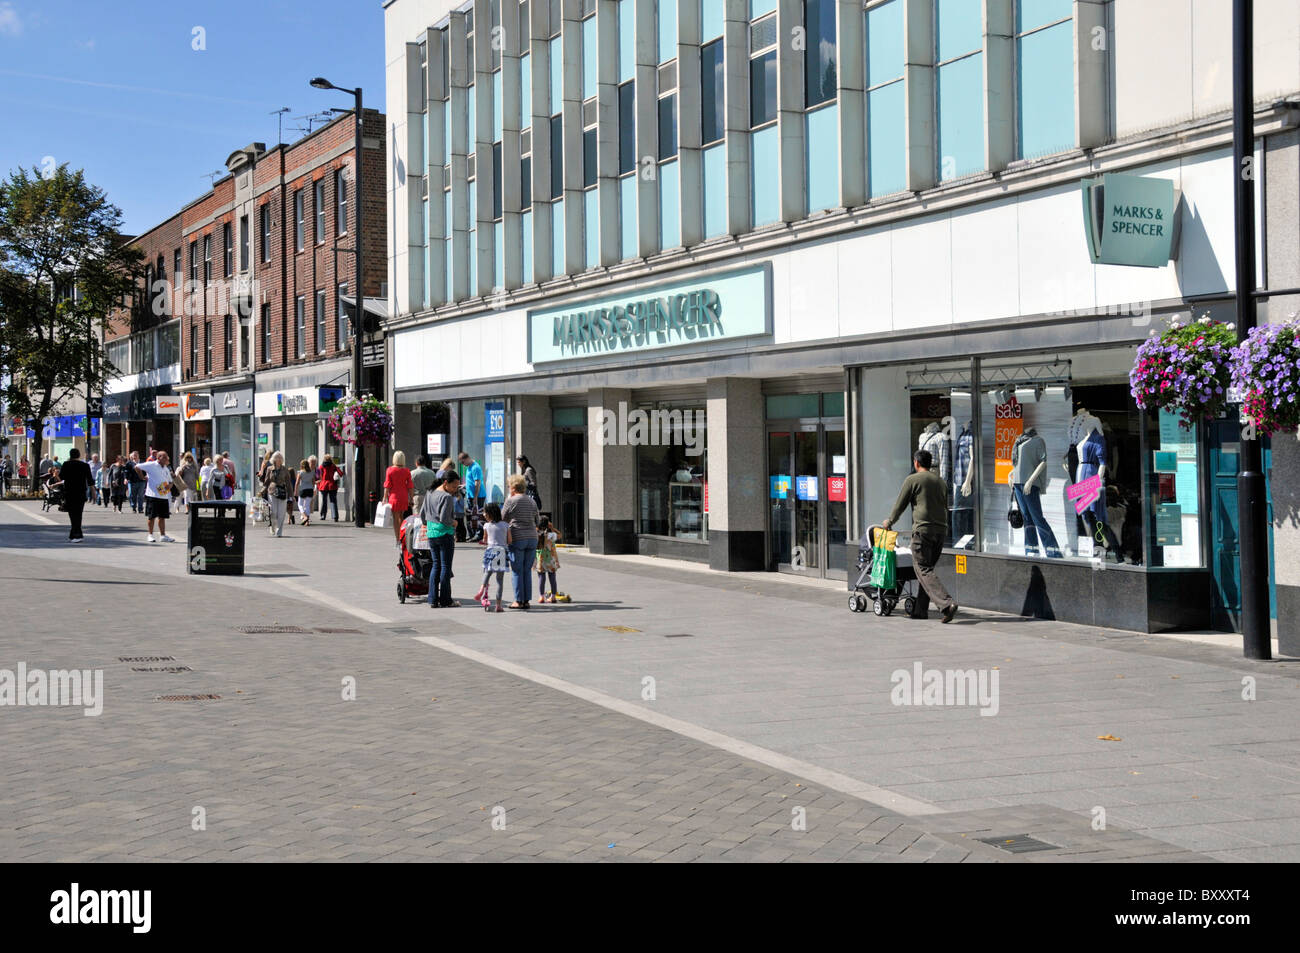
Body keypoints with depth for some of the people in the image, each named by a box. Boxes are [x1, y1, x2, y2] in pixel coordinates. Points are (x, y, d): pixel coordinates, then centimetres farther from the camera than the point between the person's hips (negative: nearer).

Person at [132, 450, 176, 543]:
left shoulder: (166, 469, 15)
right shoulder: (151, 465, -6)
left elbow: (170, 481, 23)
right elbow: (136, 467, -9)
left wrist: (169, 485, 1)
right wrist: (143, 477, -8)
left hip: (164, 496, 6)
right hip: (153, 495, -6)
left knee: (162, 517, 8)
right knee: (151, 516, 1)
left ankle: (163, 535, 12)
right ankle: (150, 535, 10)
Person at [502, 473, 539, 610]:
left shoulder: (511, 501, -6)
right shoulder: (532, 502, 11)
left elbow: (502, 519, 1)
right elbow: (537, 522, 16)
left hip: (517, 539, -5)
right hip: (532, 538, 5)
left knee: (517, 571, 1)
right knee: (527, 571, 10)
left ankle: (518, 601, 1)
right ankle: (527, 600, 10)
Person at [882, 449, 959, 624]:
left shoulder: (912, 480, -2)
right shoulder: (941, 481, 17)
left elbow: (900, 505, 2)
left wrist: (889, 522, 18)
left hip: (923, 529, -7)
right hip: (941, 530, 7)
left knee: (924, 570, -7)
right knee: (927, 568, 13)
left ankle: (947, 604, -24)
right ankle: (921, 609, 13)